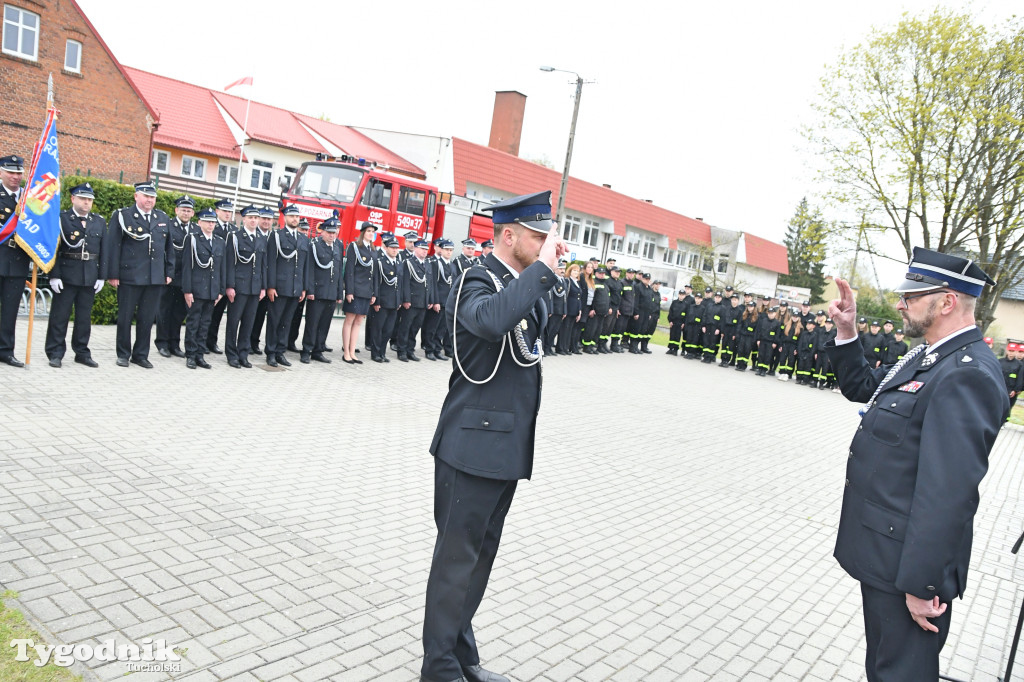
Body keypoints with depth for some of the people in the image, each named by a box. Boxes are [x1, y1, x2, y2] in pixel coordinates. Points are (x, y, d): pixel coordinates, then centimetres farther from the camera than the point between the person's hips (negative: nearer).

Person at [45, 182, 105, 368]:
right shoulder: (61, 218, -1)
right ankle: (55, 353, 10)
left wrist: (101, 276, 3)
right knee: (60, 315, 3)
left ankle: (82, 352, 18)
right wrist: (54, 275, -11)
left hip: (90, 277, 3)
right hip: (66, 275, -3)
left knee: (85, 317, 9)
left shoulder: (100, 222, 10)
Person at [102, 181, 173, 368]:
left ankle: (141, 355, 19)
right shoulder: (122, 216, -1)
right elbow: (112, 246, -5)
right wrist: (112, 274, -9)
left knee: (147, 318, 7)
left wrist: (169, 272, 10)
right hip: (129, 276, -3)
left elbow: (169, 247, 15)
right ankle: (123, 354, 19)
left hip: (155, 278, 3)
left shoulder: (163, 218, 12)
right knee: (125, 317, 7)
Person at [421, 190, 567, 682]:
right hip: (473, 446, -9)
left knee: (481, 554, 19)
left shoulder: (523, 285, 11)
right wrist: (544, 266, -29)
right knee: (458, 557, 3)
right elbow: (493, 320, -38)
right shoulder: (477, 283, -16)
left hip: (508, 448, 9)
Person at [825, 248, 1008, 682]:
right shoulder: (928, 356, 7)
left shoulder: (967, 375, -24)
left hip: (906, 560, -9)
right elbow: (861, 387, 22)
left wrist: (923, 584, -26)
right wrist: (847, 333, 6)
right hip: (882, 551, 9)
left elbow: (947, 492, -28)